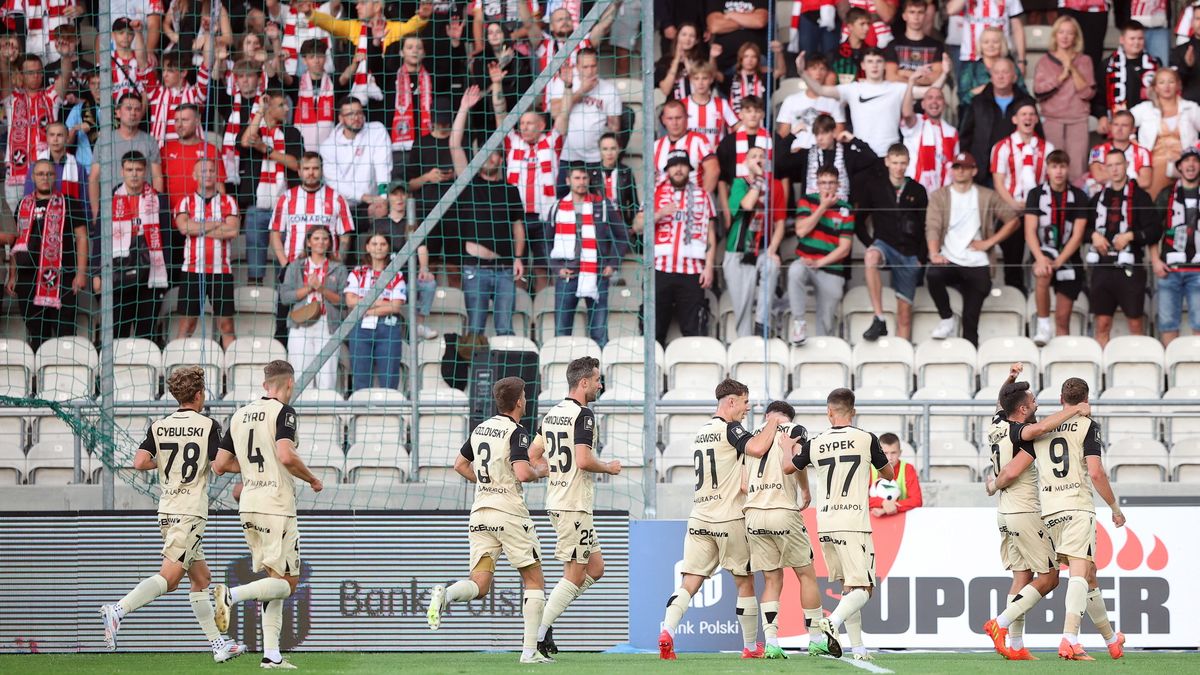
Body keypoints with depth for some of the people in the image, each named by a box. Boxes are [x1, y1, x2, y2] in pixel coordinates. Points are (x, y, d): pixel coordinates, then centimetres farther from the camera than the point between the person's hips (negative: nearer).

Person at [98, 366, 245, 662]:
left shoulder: (159, 427, 6)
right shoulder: (208, 425, -7)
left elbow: (139, 462, -4)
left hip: (167, 512, 7)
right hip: (191, 513, -7)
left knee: (201, 577, 15)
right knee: (169, 577, -13)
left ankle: (218, 644, 18)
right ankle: (118, 610, -32)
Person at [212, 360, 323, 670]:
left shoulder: (240, 415, 13)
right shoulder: (283, 411, -8)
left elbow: (220, 465, 14)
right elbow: (286, 456, -22)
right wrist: (312, 480, -5)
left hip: (249, 506, 7)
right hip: (276, 506, -7)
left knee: (275, 582, 12)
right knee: (287, 583, -4)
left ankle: (271, 654, 6)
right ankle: (231, 595, -25)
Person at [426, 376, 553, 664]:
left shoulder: (480, 429, 12)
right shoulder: (516, 432, -10)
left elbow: (460, 464, 24)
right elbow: (523, 473, -22)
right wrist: (540, 471, -2)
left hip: (480, 512, 6)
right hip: (510, 513, -6)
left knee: (480, 585, 3)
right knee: (534, 581, 7)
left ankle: (445, 595, -30)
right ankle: (530, 650, 1)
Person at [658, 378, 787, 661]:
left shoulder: (701, 433, 17)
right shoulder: (729, 429, -8)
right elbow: (756, 448, -25)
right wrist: (772, 423, -8)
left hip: (699, 518, 6)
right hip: (729, 520, -6)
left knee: (689, 582, -2)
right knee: (745, 583, 9)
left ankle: (667, 630, -24)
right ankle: (751, 646, 16)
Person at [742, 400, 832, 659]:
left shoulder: (755, 436, 17)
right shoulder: (795, 431, 2)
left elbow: (744, 484, 12)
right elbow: (790, 465, -17)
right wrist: (806, 492, -2)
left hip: (753, 513, 4)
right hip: (783, 512, -4)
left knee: (772, 580, 10)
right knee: (806, 575, 10)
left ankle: (771, 641, -3)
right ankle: (815, 639, 12)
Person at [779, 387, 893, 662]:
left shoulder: (814, 444, 3)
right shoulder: (866, 439, -3)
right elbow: (889, 474, 12)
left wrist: (788, 449, 38)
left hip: (825, 523, 4)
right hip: (853, 523, -4)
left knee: (848, 586, 16)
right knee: (863, 588, -5)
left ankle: (858, 647, 11)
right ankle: (833, 622, -32)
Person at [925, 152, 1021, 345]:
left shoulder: (987, 197, 10)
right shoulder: (939, 197, 8)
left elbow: (1013, 220, 10)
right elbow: (932, 227, -5)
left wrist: (989, 242, -1)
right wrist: (934, 254, -24)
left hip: (976, 265, 0)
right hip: (949, 261, 0)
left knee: (970, 321, -7)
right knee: (933, 273, -34)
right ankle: (947, 320, -14)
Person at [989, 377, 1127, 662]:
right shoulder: (1087, 427, 1)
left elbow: (1011, 472, 7)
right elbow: (1096, 473, -8)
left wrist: (994, 486, 29)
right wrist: (1115, 508, 3)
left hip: (1049, 512, 5)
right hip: (1078, 507, -5)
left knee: (1088, 576, 14)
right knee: (1080, 572, -14)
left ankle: (1111, 638, 22)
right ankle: (1069, 640, -31)